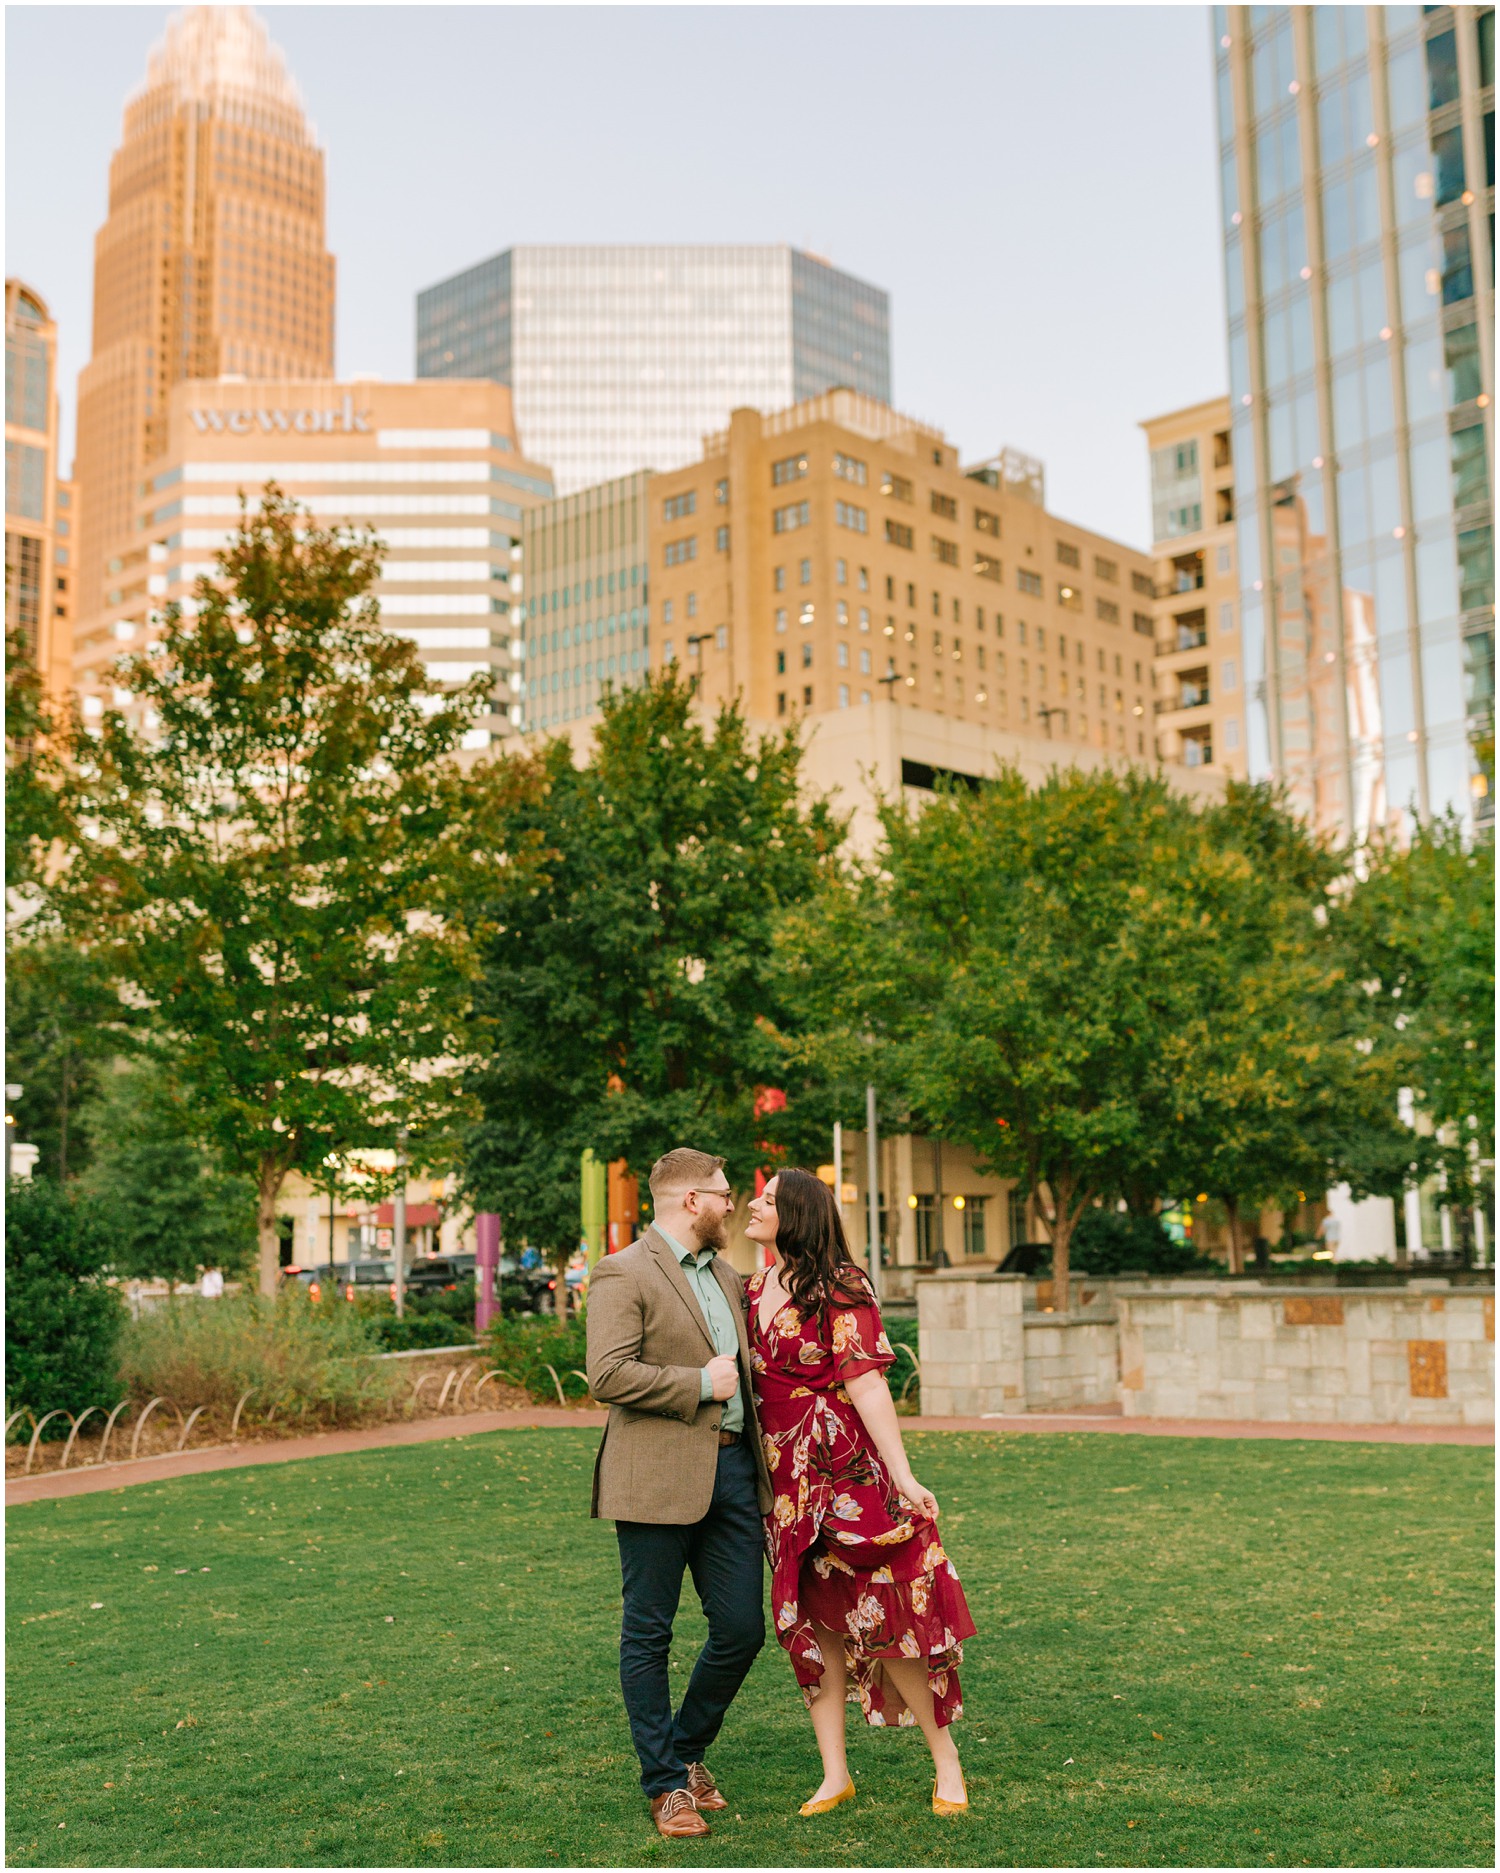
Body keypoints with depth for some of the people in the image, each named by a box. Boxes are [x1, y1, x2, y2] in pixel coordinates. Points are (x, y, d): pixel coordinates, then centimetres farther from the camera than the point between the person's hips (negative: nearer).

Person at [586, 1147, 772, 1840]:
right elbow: (608, 1376, -18)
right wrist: (700, 1384, -14)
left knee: (742, 1629, 6)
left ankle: (688, 1750, 28)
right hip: (659, 1478, -7)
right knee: (649, 1633, 3)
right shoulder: (623, 1275, -8)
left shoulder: (726, 1275, 19)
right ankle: (667, 1785, 16)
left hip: (732, 1471, 7)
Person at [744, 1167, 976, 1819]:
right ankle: (834, 1774, 17)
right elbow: (738, 1381, 15)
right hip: (784, 1481, 6)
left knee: (879, 1618, -1)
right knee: (812, 1621, 8)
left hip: (847, 1470, -6)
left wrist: (904, 1478, -18)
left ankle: (946, 1762, 16)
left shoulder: (839, 1288, -9)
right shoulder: (751, 1291, 10)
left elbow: (865, 1384, -15)